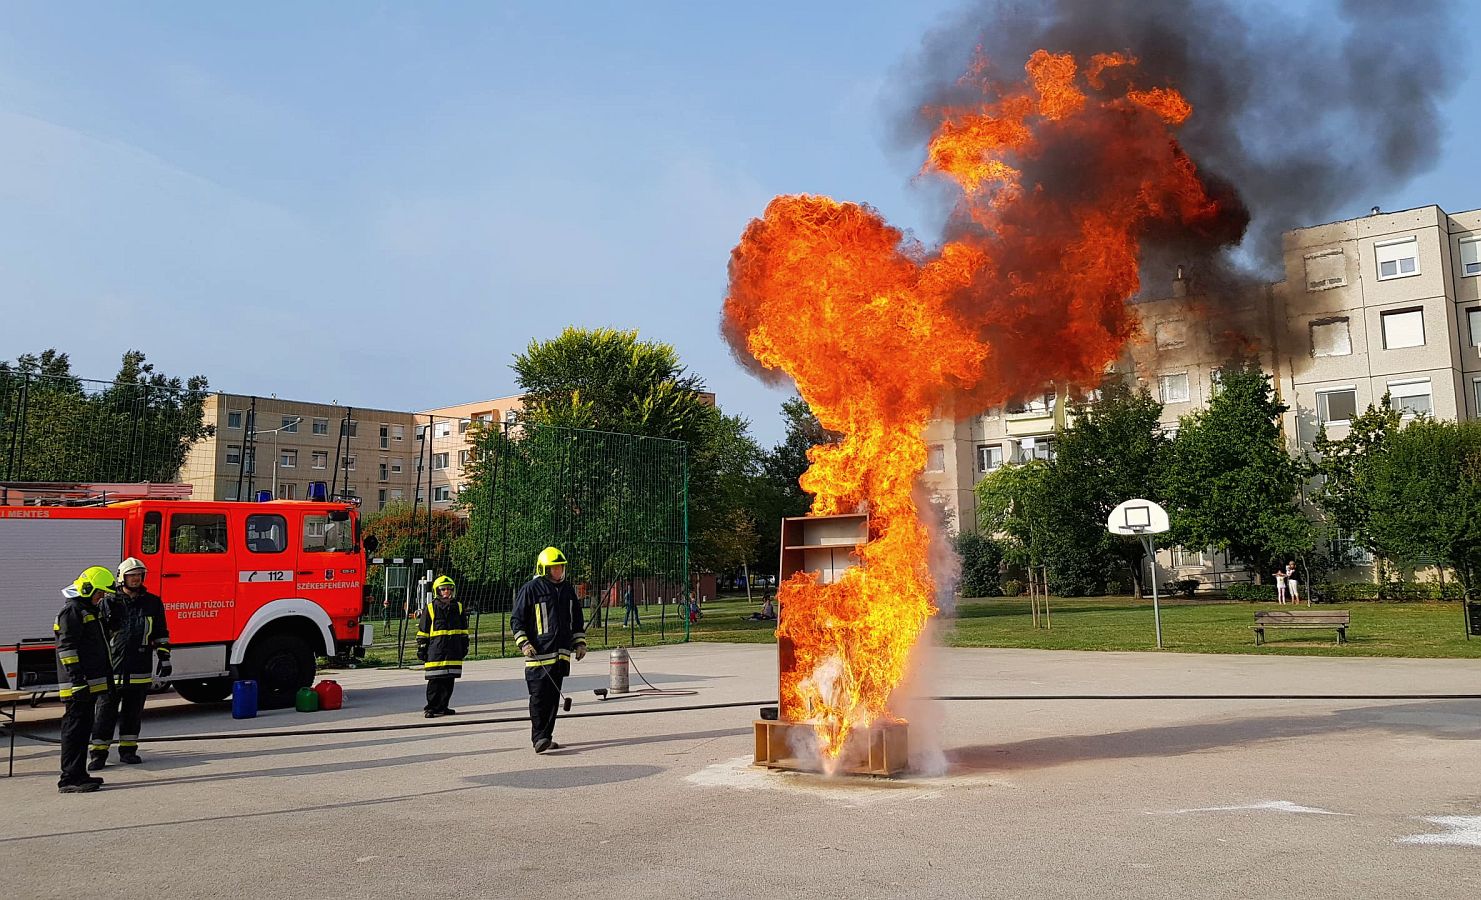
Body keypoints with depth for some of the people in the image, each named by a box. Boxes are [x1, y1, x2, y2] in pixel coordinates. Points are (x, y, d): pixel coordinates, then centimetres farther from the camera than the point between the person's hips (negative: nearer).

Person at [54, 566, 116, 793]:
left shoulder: (89, 610, 20)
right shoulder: (72, 611, -12)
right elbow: (66, 648, -18)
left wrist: (106, 677, 26)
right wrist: (77, 680, -23)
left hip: (90, 684, 10)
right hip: (79, 685, -10)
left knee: (84, 729, 14)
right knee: (75, 730, -8)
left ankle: (79, 775, 20)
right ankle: (69, 779, -6)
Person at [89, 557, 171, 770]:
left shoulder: (152, 602, 9)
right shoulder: (109, 602, 2)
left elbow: (161, 634, 12)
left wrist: (164, 660, 8)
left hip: (140, 670, 2)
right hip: (112, 669, -2)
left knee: (133, 712, 9)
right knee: (105, 710, 1)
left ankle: (128, 750, 19)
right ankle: (98, 753, 7)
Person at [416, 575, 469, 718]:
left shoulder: (458, 607, 11)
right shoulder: (430, 609, 1)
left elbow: (464, 631, 17)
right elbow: (422, 632, 3)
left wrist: (464, 648, 15)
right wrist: (421, 649, 1)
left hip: (454, 651, 4)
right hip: (435, 651, -4)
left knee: (449, 680, 6)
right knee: (435, 680, -5)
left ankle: (442, 706, 16)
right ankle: (430, 707, 4)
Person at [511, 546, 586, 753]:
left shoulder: (567, 589, 15)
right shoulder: (530, 589, -5)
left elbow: (576, 618, 24)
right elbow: (516, 619, -3)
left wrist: (579, 643, 17)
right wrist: (523, 643, -13)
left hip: (561, 653, 6)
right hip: (538, 653, -6)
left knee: (553, 697, 8)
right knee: (539, 697, -8)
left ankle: (546, 737, 16)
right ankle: (539, 738, -3)